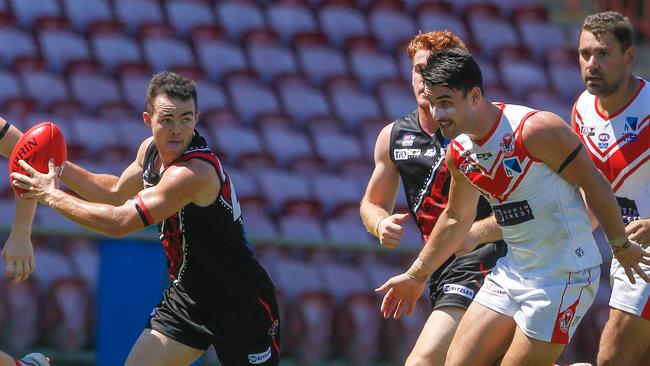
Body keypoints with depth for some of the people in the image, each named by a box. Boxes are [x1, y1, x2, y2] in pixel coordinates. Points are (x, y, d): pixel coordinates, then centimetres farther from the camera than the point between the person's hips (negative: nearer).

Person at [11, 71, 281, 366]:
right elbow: (116, 192, 21)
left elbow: (118, 223, -28)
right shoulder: (151, 149, -1)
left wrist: (50, 195, -19)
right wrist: (59, 168, 7)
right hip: (186, 294, 8)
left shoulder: (194, 172, -29)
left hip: (241, 305, -8)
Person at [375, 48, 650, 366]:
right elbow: (456, 219, 21)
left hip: (563, 277, -7)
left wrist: (621, 245, -1)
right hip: (512, 273, 7)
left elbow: (593, 182, -10)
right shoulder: (458, 153, 3)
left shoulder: (535, 130, -20)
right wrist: (417, 275, 28)